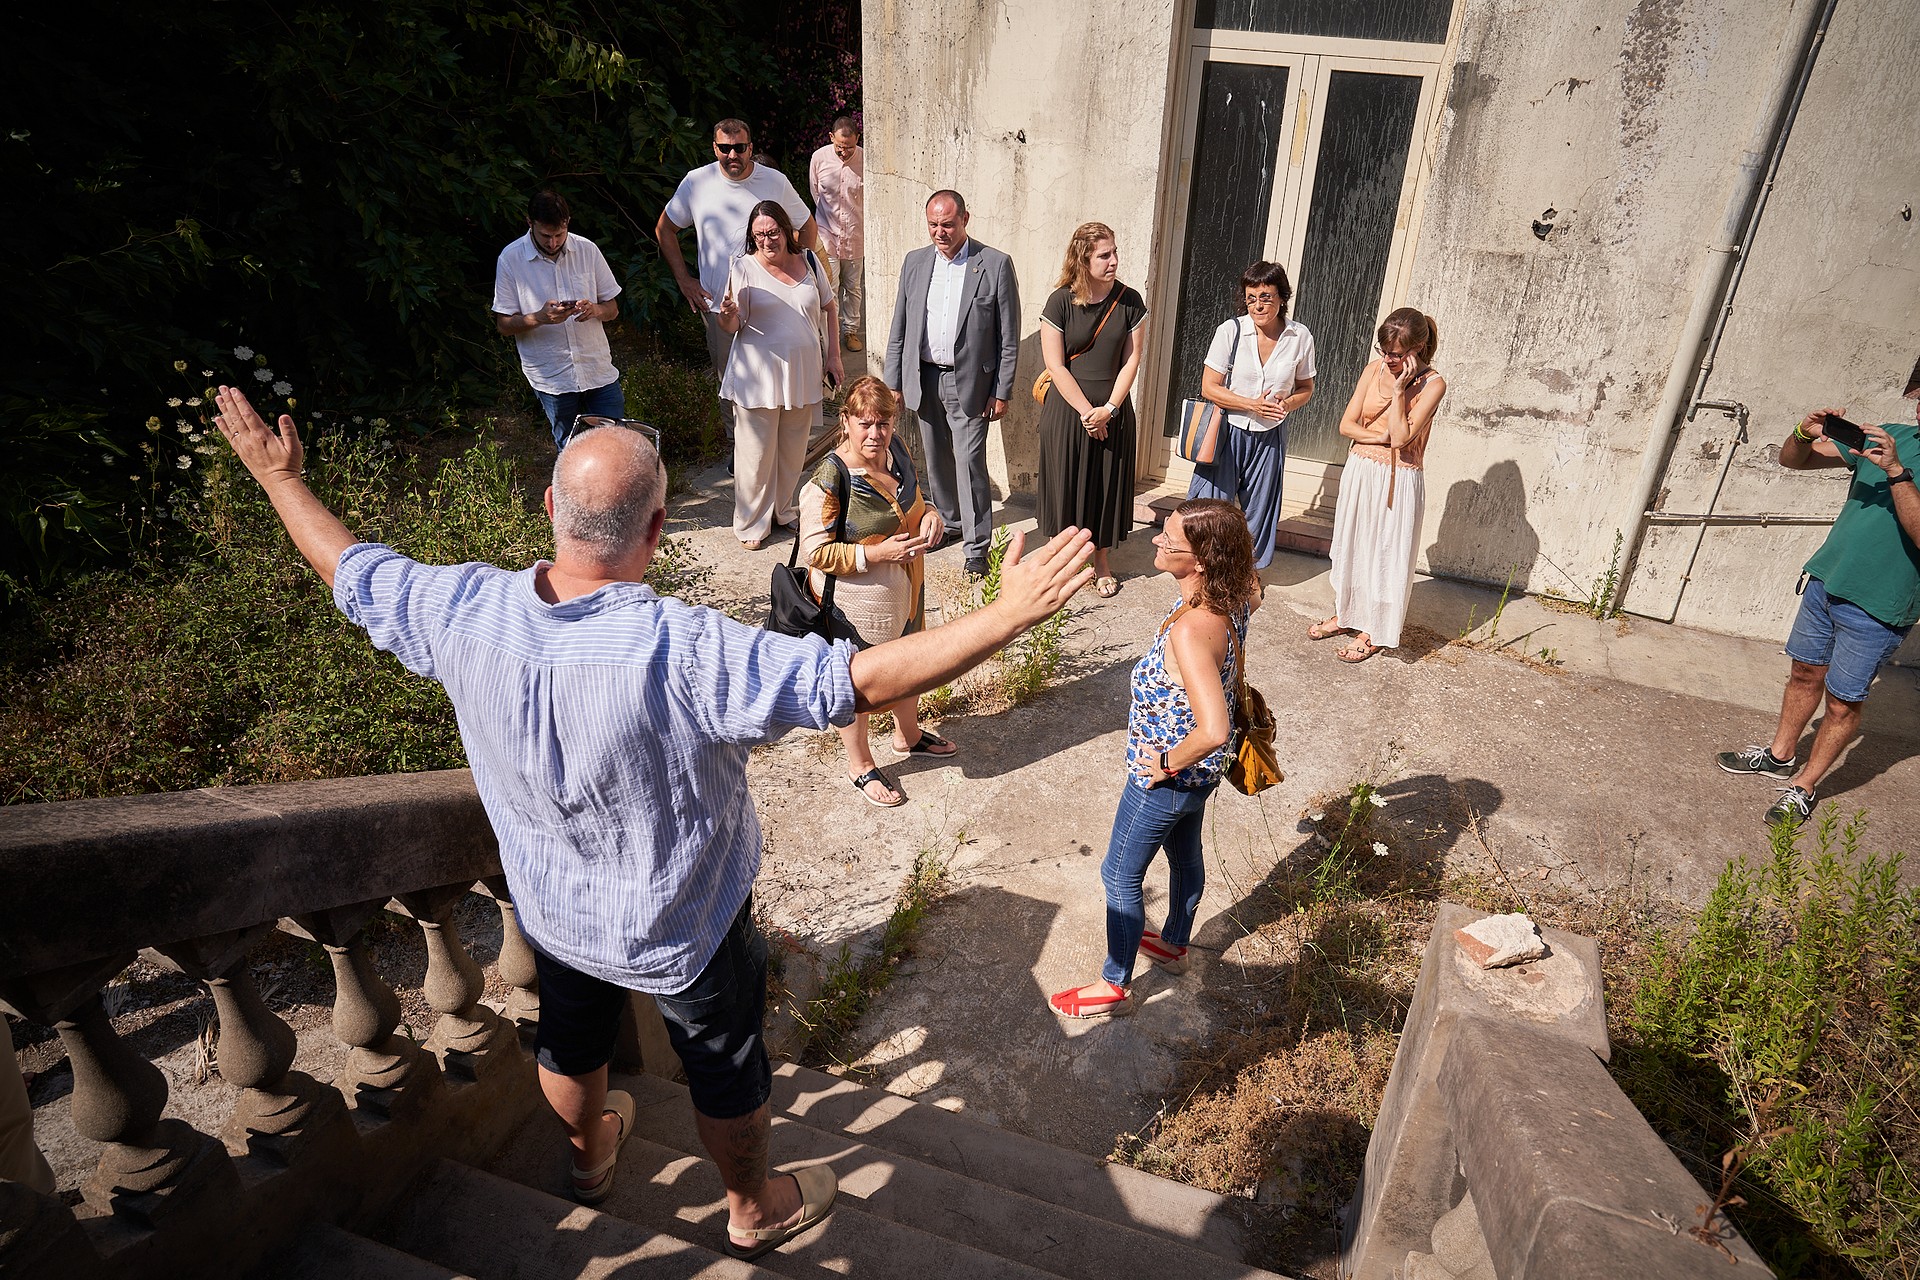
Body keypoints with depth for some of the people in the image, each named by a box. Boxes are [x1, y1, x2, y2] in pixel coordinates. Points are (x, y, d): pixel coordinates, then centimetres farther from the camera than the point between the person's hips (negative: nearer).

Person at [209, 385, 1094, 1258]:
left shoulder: (465, 611, -24)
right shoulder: (685, 654, -41)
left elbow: (350, 570, -4)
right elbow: (862, 680, -43)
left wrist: (280, 478, 14)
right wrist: (1009, 614, -40)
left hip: (551, 911, 5)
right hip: (683, 931, -5)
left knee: (571, 1035, 34)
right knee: (726, 1065, 23)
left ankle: (589, 1154, 65)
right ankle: (755, 1209, 50)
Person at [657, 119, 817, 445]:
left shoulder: (775, 182, -2)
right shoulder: (696, 183, -1)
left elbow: (808, 228, 12)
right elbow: (664, 229, 12)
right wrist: (683, 278, 5)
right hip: (718, 304, 1)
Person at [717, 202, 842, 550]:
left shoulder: (808, 261, 3)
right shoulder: (745, 268, -7)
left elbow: (827, 306, 15)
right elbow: (731, 327, -8)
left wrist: (833, 353, 10)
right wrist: (728, 314, -31)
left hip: (803, 374, 4)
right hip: (758, 376, -4)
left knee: (793, 449, 15)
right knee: (757, 452, 2)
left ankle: (782, 509, 35)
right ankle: (751, 523, 17)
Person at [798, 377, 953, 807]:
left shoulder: (897, 453, -4)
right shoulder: (828, 480, -26)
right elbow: (816, 551, -22)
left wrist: (930, 514, -9)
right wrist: (877, 553, -29)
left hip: (904, 592, 7)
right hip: (854, 601, -7)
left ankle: (908, 734, 55)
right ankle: (860, 765, 36)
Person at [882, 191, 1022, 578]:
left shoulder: (995, 264, -7)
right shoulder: (914, 262, 6)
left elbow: (1009, 336, -5)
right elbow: (899, 328, 10)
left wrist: (1002, 391, -8)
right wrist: (892, 382, 7)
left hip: (968, 383, -4)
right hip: (923, 379, 5)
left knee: (970, 462, -7)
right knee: (936, 459, 15)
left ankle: (977, 545, 4)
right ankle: (949, 523, 34)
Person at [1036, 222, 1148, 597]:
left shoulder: (1130, 302, -1)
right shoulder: (1060, 302, -8)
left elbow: (1131, 360, 0)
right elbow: (1055, 365, -10)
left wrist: (1109, 408, -11)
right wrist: (1086, 412, -13)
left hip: (1114, 410, 2)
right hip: (1066, 408, -2)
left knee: (1108, 483, 9)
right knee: (1067, 481, 4)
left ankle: (1102, 558, 25)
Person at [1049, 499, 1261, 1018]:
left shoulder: (1191, 629, -39)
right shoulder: (1232, 598, -14)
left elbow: (1214, 731, -46)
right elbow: (1253, 587, 13)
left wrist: (1168, 762, -26)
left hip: (1167, 777, -9)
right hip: (1201, 773, 9)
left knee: (1120, 877, 13)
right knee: (1185, 854, 30)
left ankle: (1115, 986, 34)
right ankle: (1174, 945, 56)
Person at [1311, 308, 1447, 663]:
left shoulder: (1432, 384, -13)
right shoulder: (1375, 368, 0)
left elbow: (1401, 437, -22)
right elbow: (1347, 425, -1)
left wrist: (1399, 389, -22)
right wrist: (1386, 437, -14)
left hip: (1397, 480, -5)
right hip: (1360, 471, 5)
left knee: (1385, 552, 4)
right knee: (1351, 544, 16)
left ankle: (1374, 632, 18)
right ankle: (1346, 614, 34)